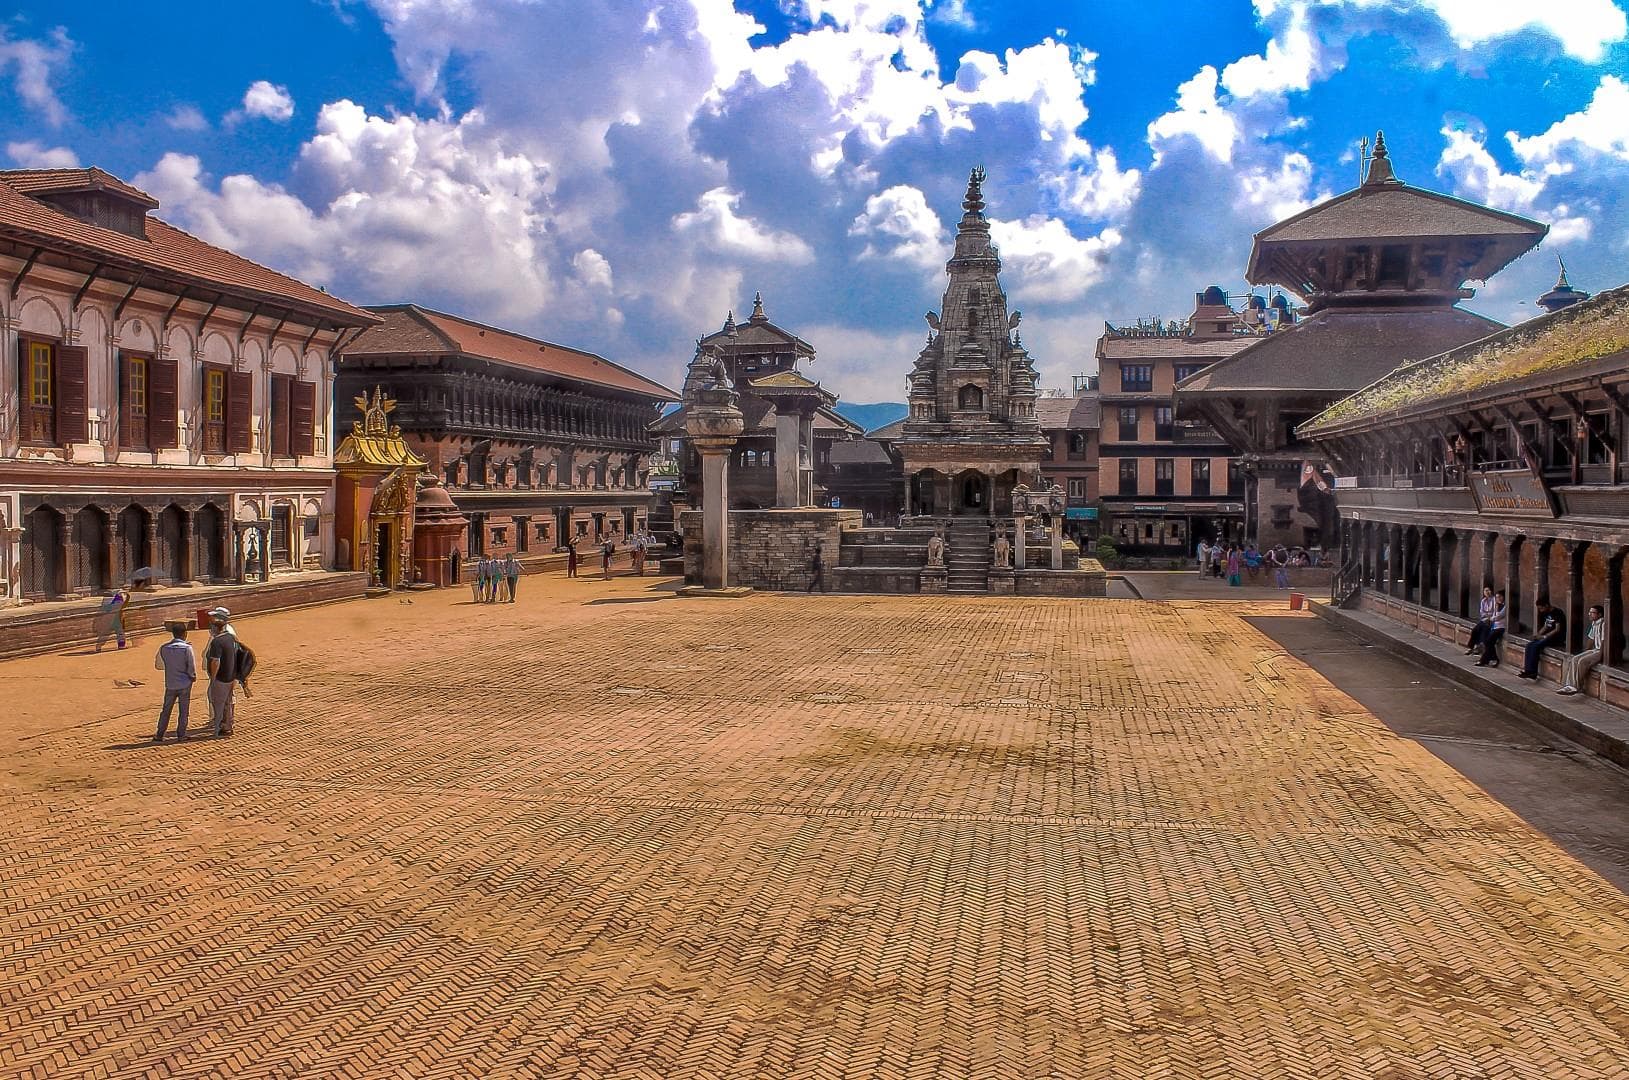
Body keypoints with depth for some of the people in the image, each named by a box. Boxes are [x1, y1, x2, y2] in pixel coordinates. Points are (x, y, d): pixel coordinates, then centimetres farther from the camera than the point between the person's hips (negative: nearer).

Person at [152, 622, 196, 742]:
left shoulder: (163, 648, -1)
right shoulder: (187, 648, -13)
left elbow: (158, 665, 12)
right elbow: (192, 668, -12)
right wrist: (193, 677, 5)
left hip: (170, 684, 3)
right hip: (185, 684, -3)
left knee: (166, 710, 13)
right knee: (183, 711, 6)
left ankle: (159, 735, 16)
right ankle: (181, 736, 8)